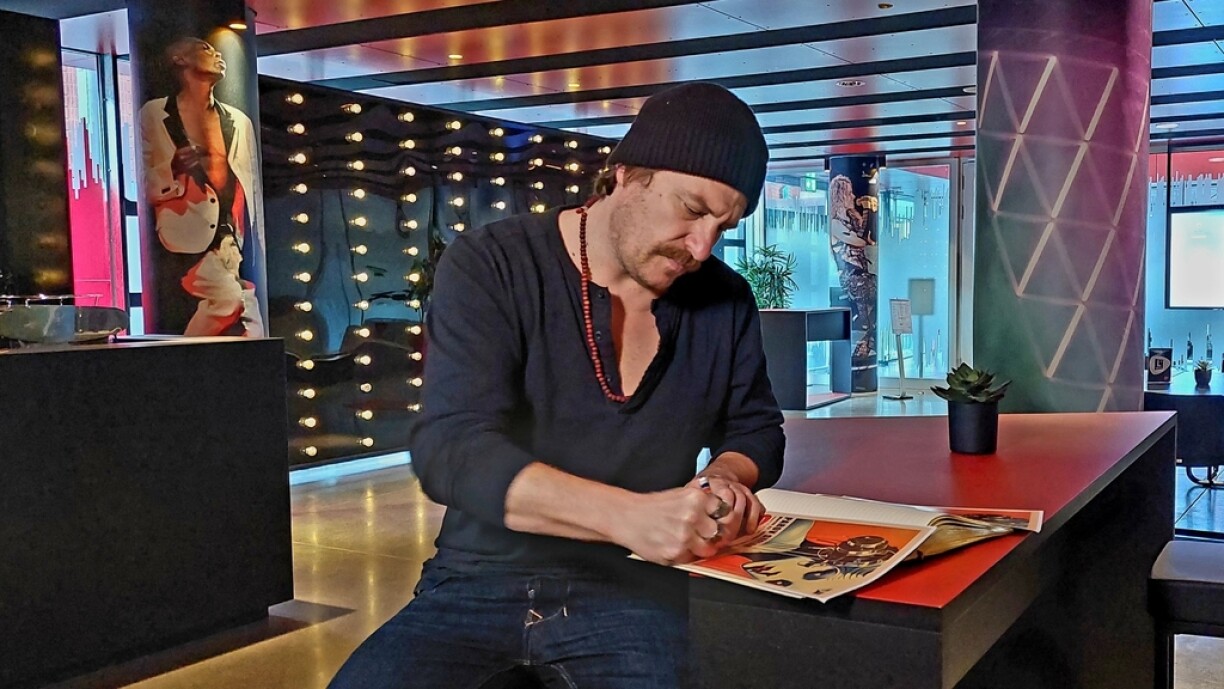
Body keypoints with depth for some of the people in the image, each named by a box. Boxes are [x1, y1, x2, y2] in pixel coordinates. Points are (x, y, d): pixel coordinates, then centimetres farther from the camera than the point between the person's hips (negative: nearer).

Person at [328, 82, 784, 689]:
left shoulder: (726, 302, 4)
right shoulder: (491, 266, -8)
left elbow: (755, 428, 18)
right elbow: (451, 448, -20)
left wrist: (723, 479, -8)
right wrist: (628, 515, -34)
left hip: (630, 593, 2)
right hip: (478, 585, -1)